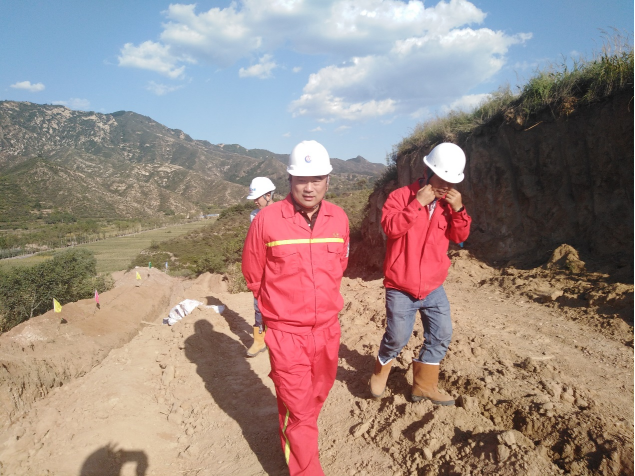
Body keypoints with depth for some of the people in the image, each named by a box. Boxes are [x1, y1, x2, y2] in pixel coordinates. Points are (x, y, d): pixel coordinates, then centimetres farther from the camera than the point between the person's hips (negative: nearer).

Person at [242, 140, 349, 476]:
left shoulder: (339, 218, -3)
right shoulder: (267, 220, -15)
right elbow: (253, 276, -1)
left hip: (328, 328, 5)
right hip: (287, 333, -5)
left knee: (316, 398, 24)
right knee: (297, 409, 6)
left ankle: (296, 435, 52)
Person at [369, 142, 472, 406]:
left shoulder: (448, 202, 7)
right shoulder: (401, 196, -9)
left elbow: (460, 236, 4)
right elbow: (390, 226, -24)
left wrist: (458, 209, -11)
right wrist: (418, 203, -26)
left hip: (433, 288, 6)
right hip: (400, 288, -5)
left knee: (441, 335, 8)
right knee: (398, 337, 0)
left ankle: (424, 385, 25)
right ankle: (380, 371, 30)